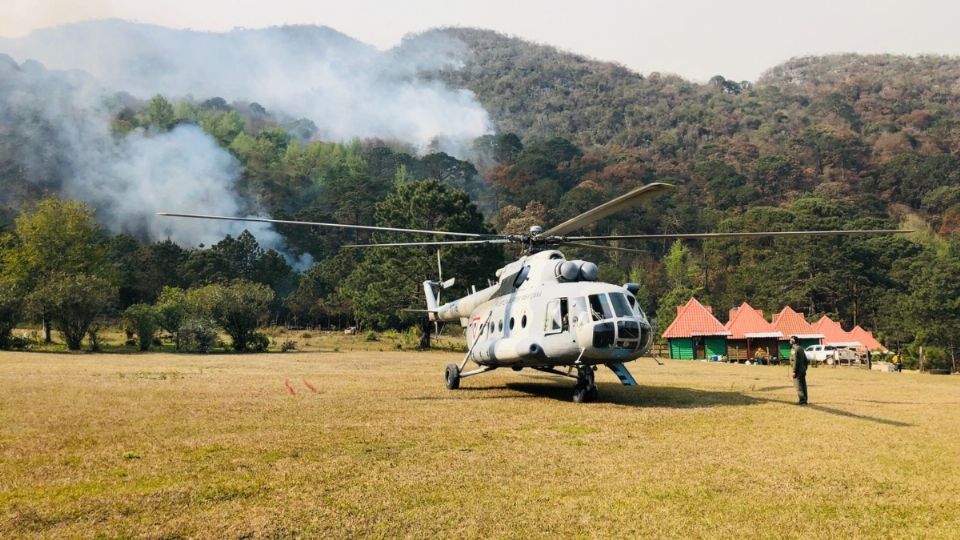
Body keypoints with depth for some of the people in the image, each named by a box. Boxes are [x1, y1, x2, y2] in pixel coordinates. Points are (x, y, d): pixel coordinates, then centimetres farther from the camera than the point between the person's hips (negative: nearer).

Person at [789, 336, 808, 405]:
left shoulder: (794, 349, -15)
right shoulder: (801, 348, 14)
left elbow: (795, 361, -21)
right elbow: (805, 360, 18)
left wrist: (794, 371, -18)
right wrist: (805, 369, 23)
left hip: (798, 371, -9)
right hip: (803, 370, 9)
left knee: (799, 386, -6)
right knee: (803, 385, 12)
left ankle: (801, 400, -6)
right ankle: (804, 400, 16)